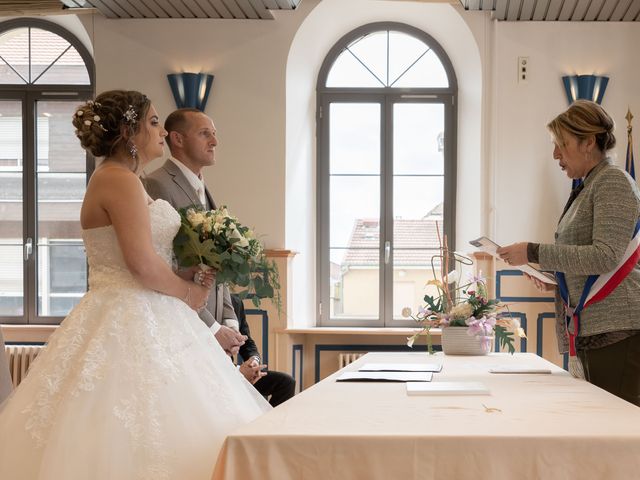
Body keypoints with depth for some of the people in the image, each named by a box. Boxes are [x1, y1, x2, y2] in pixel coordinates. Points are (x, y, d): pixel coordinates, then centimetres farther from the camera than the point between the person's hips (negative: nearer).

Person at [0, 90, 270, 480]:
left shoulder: (122, 180, 17)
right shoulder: (119, 180, -14)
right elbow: (143, 263, -22)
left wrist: (194, 281, 9)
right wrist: (189, 293, -7)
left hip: (140, 317, 10)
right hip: (130, 322, -10)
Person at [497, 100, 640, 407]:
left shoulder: (613, 181, -6)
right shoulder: (587, 188, 20)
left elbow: (605, 255, -16)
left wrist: (534, 253, -15)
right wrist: (555, 277, 10)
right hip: (588, 333, 9)